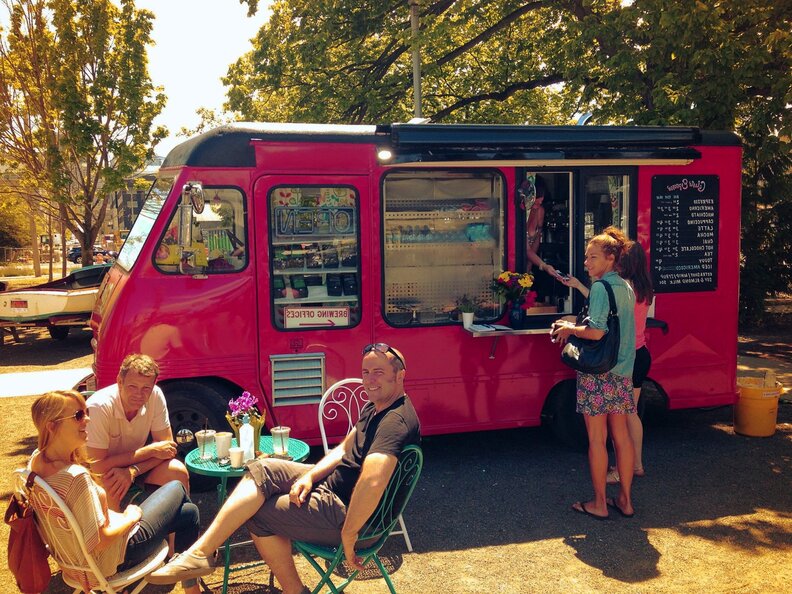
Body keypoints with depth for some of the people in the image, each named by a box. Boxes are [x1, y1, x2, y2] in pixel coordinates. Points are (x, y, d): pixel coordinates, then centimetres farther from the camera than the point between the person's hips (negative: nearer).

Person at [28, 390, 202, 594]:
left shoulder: (36, 460, -8)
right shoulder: (76, 477, -35)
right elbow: (100, 542, -27)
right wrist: (130, 518, -13)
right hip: (113, 560, -8)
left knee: (188, 512, 18)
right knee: (177, 488, 10)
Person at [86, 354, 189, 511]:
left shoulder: (155, 396, -16)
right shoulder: (99, 407, -29)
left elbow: (167, 447, -12)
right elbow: (97, 466, -30)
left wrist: (133, 471, -29)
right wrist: (150, 450, -26)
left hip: (136, 466, 4)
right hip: (103, 474, -4)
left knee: (178, 471, -19)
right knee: (109, 487, -35)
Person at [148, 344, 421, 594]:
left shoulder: (395, 420, -27)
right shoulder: (374, 408, 8)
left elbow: (372, 481, -41)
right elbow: (344, 450, 13)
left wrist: (348, 535, -31)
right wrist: (309, 476, -4)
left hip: (354, 514, -10)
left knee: (260, 514, -3)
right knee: (263, 469, -1)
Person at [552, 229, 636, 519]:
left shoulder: (600, 287, -14)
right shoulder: (625, 287, 12)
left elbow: (596, 332, -23)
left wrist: (570, 329, -6)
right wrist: (576, 324, 15)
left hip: (597, 372, -8)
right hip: (622, 370, 8)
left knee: (596, 438, 2)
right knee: (621, 435, 13)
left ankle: (599, 503, 11)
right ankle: (625, 499, 22)